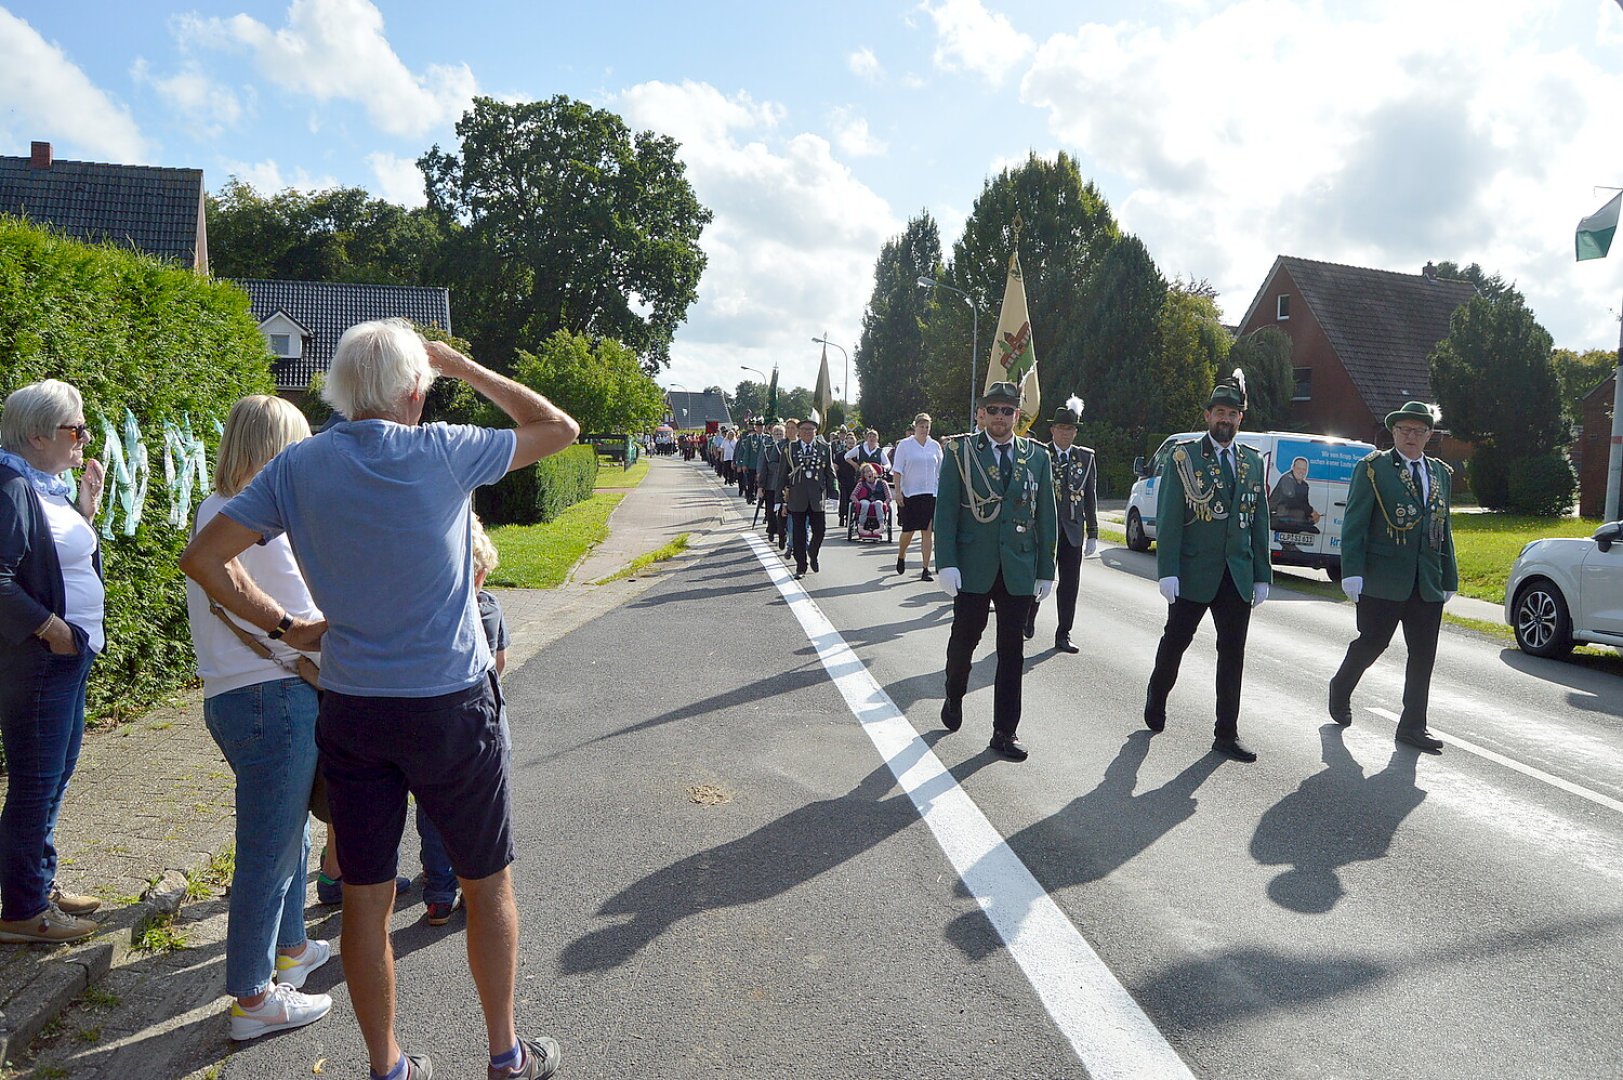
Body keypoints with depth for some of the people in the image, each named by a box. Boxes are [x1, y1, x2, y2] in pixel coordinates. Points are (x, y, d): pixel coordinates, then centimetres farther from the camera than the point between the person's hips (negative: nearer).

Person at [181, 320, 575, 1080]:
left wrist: (282, 626, 6)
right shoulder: (440, 452, -11)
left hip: (350, 711, 3)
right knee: (487, 882, 14)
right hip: (451, 706, -3)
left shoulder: (298, 467, -2)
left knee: (366, 896, 14)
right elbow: (559, 428, 0)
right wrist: (463, 367, 6)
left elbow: (202, 558, 0)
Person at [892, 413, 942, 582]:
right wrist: (897, 491, -9)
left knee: (927, 532, -1)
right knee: (908, 530, 0)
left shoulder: (935, 446, 9)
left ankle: (926, 569, 2)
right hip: (910, 494, -2)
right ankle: (901, 557, 30)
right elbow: (897, 471, -1)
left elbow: (941, 471, 15)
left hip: (930, 494, 2)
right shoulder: (905, 445, 0)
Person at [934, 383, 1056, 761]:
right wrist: (946, 563, -12)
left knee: (1012, 652, 5)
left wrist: (1046, 570, 5)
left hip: (1018, 570, 2)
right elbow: (945, 512, -4)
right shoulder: (961, 452, 0)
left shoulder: (1037, 456, 6)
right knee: (964, 638, 9)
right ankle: (954, 697, 38)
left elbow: (1046, 517, 7)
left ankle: (1005, 732, 14)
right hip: (972, 568, -2)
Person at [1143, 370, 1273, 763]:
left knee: (1232, 654, 5)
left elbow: (1259, 521, 12)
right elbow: (1169, 517, -8)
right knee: (1175, 642, 9)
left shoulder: (1252, 462, 11)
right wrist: (1168, 570, -15)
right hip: (1193, 573, -3)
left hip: (1238, 577, 4)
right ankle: (1156, 702, 34)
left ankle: (1227, 734, 13)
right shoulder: (1184, 456, -3)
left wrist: (1262, 575, 7)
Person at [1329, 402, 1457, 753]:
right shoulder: (1372, 469, -2)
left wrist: (1450, 577, 14)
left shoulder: (1441, 473, 15)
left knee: (1423, 656, 6)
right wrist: (1352, 572, -14)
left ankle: (1413, 726, 15)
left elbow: (1444, 529, 18)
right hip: (1383, 579, -5)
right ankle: (1340, 689, 29)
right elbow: (1354, 524, -7)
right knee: (1371, 643, 1)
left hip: (1428, 584, 5)